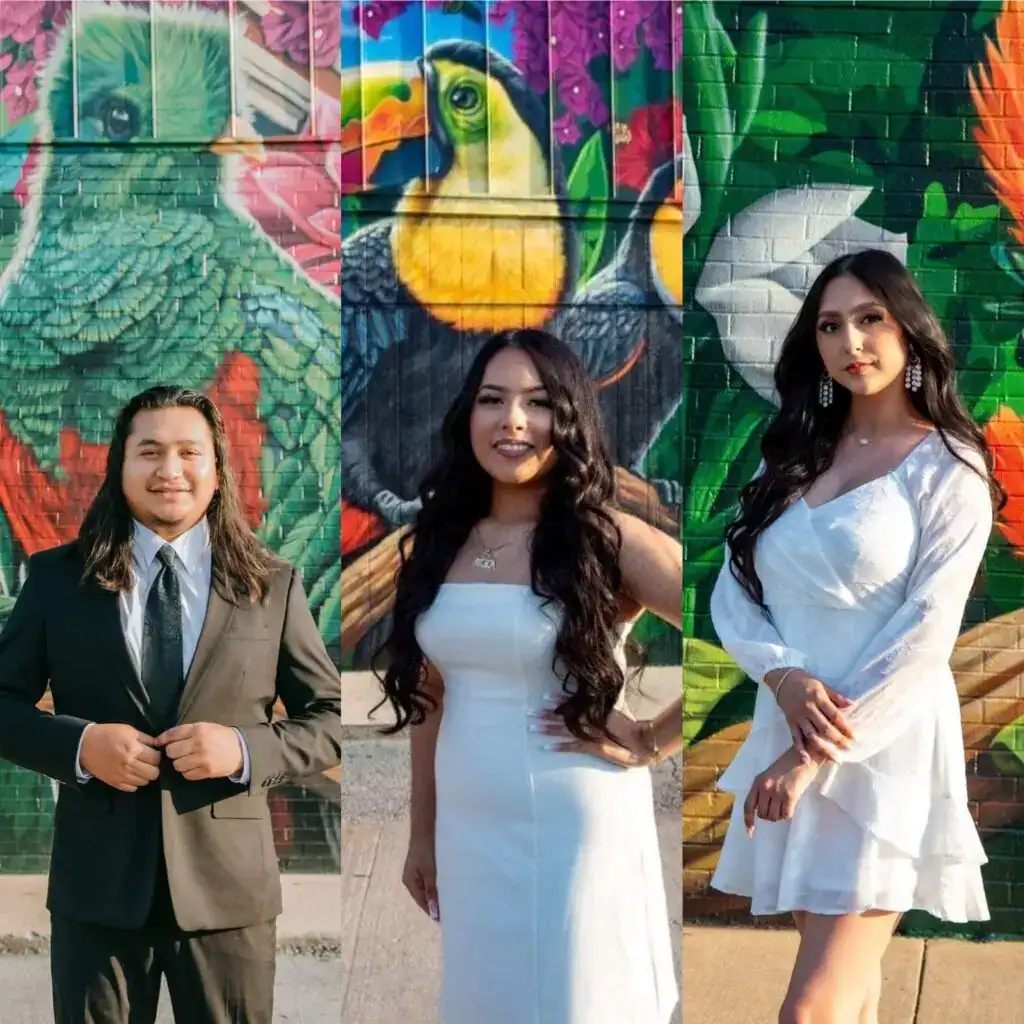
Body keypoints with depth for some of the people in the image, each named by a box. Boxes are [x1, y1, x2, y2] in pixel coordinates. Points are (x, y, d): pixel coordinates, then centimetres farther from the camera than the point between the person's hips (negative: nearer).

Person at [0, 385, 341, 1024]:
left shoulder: (272, 584, 3)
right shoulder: (58, 578, 4)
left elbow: (331, 717, 5)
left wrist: (245, 749, -13)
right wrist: (79, 743, -14)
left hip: (227, 882, 0)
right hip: (98, 882, 0)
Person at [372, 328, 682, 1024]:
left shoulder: (611, 541, -12)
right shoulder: (440, 543, 5)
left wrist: (649, 743, -14)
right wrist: (423, 834, 15)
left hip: (577, 828, -5)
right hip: (468, 831, 5)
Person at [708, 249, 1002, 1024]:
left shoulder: (947, 467, -4)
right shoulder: (794, 457, 13)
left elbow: (926, 631, -12)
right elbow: (733, 592, 6)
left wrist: (817, 755, -16)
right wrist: (784, 677, -14)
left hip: (886, 749, -5)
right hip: (793, 736, 6)